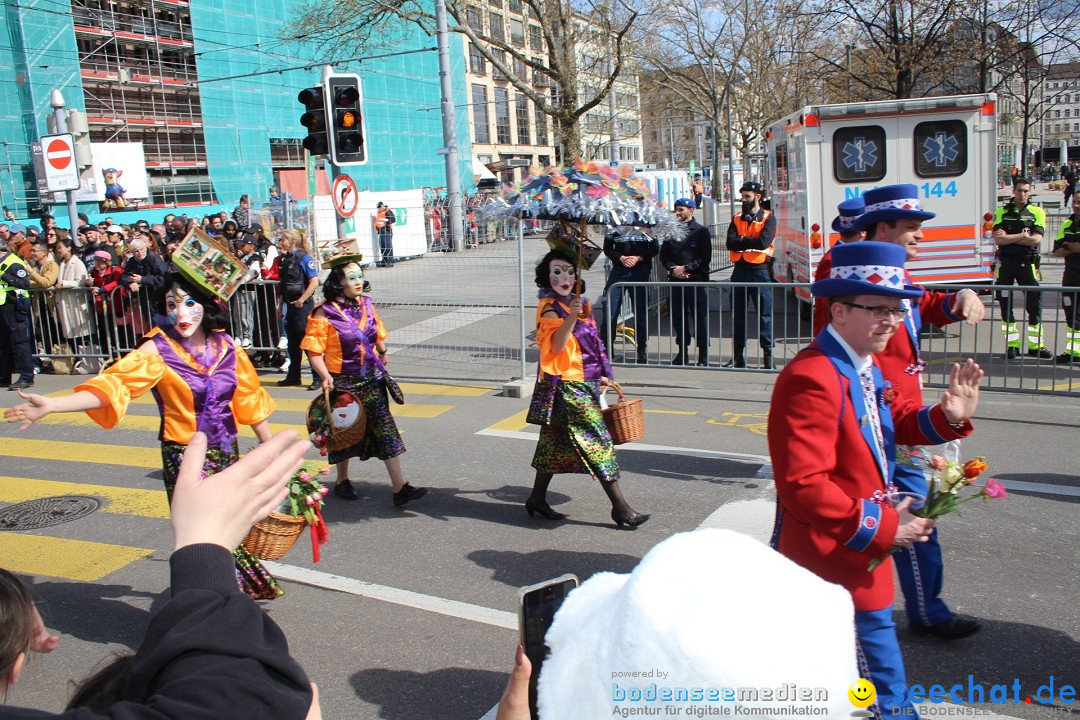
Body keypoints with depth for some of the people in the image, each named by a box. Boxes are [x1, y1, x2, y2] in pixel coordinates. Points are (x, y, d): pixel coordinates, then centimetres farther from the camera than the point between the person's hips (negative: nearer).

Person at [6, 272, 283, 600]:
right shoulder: (158, 350, -11)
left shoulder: (226, 347, -1)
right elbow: (112, 386, -22)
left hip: (227, 454, 3)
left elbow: (250, 401, 7)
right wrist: (50, 405, -36)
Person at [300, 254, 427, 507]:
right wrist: (325, 377, -26)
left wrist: (382, 356, 20)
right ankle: (342, 481, 36)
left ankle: (400, 488, -3)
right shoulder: (325, 313, -13)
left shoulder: (366, 305, 3)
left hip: (371, 380, 4)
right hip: (343, 381, -4)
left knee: (386, 428, -3)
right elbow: (314, 351, -15)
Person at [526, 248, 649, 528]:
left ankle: (537, 499, 26)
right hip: (567, 385, -9)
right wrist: (571, 317, -37)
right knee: (596, 441, -9)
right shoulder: (550, 308, -13)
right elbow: (557, 346, -27)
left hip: (584, 382, 9)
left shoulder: (579, 304, 14)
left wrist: (599, 377, 23)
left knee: (555, 442, 15)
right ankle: (620, 507, -4)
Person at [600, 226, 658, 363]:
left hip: (640, 271, 0)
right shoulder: (614, 228, 5)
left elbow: (655, 248, 3)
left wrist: (638, 258, -11)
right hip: (618, 270, 0)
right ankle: (605, 347, 5)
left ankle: (642, 348, 14)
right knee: (610, 311, -4)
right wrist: (621, 258, -13)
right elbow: (607, 248, 4)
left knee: (641, 311, 4)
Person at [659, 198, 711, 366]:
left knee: (700, 317, -3)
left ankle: (703, 355, 3)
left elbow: (705, 257, -6)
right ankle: (683, 351, 18)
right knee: (678, 317, 8)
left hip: (697, 280, -5)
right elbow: (663, 254, 11)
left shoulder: (701, 231, 1)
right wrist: (673, 268, -7)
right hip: (676, 280, 5)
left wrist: (685, 268, -13)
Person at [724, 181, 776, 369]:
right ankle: (738, 355, 16)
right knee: (737, 314, 8)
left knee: (764, 314, -2)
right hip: (740, 270, 5)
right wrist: (751, 242, -12)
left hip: (760, 270, -5)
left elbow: (764, 242, -16)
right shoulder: (736, 219, 12)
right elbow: (730, 243, -3)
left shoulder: (768, 218, 0)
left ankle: (768, 353, 3)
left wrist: (742, 240, -5)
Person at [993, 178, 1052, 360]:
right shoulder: (1002, 212, 6)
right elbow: (998, 239, -7)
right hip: (1005, 262, 0)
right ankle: (1012, 345, 11)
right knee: (1006, 304, 2)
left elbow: (1036, 240, -8)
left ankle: (1035, 345, 7)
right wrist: (1022, 236, -11)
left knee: (1035, 303, -2)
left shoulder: (1037, 212, 6)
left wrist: (1009, 237, -10)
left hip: (1027, 263, 0)